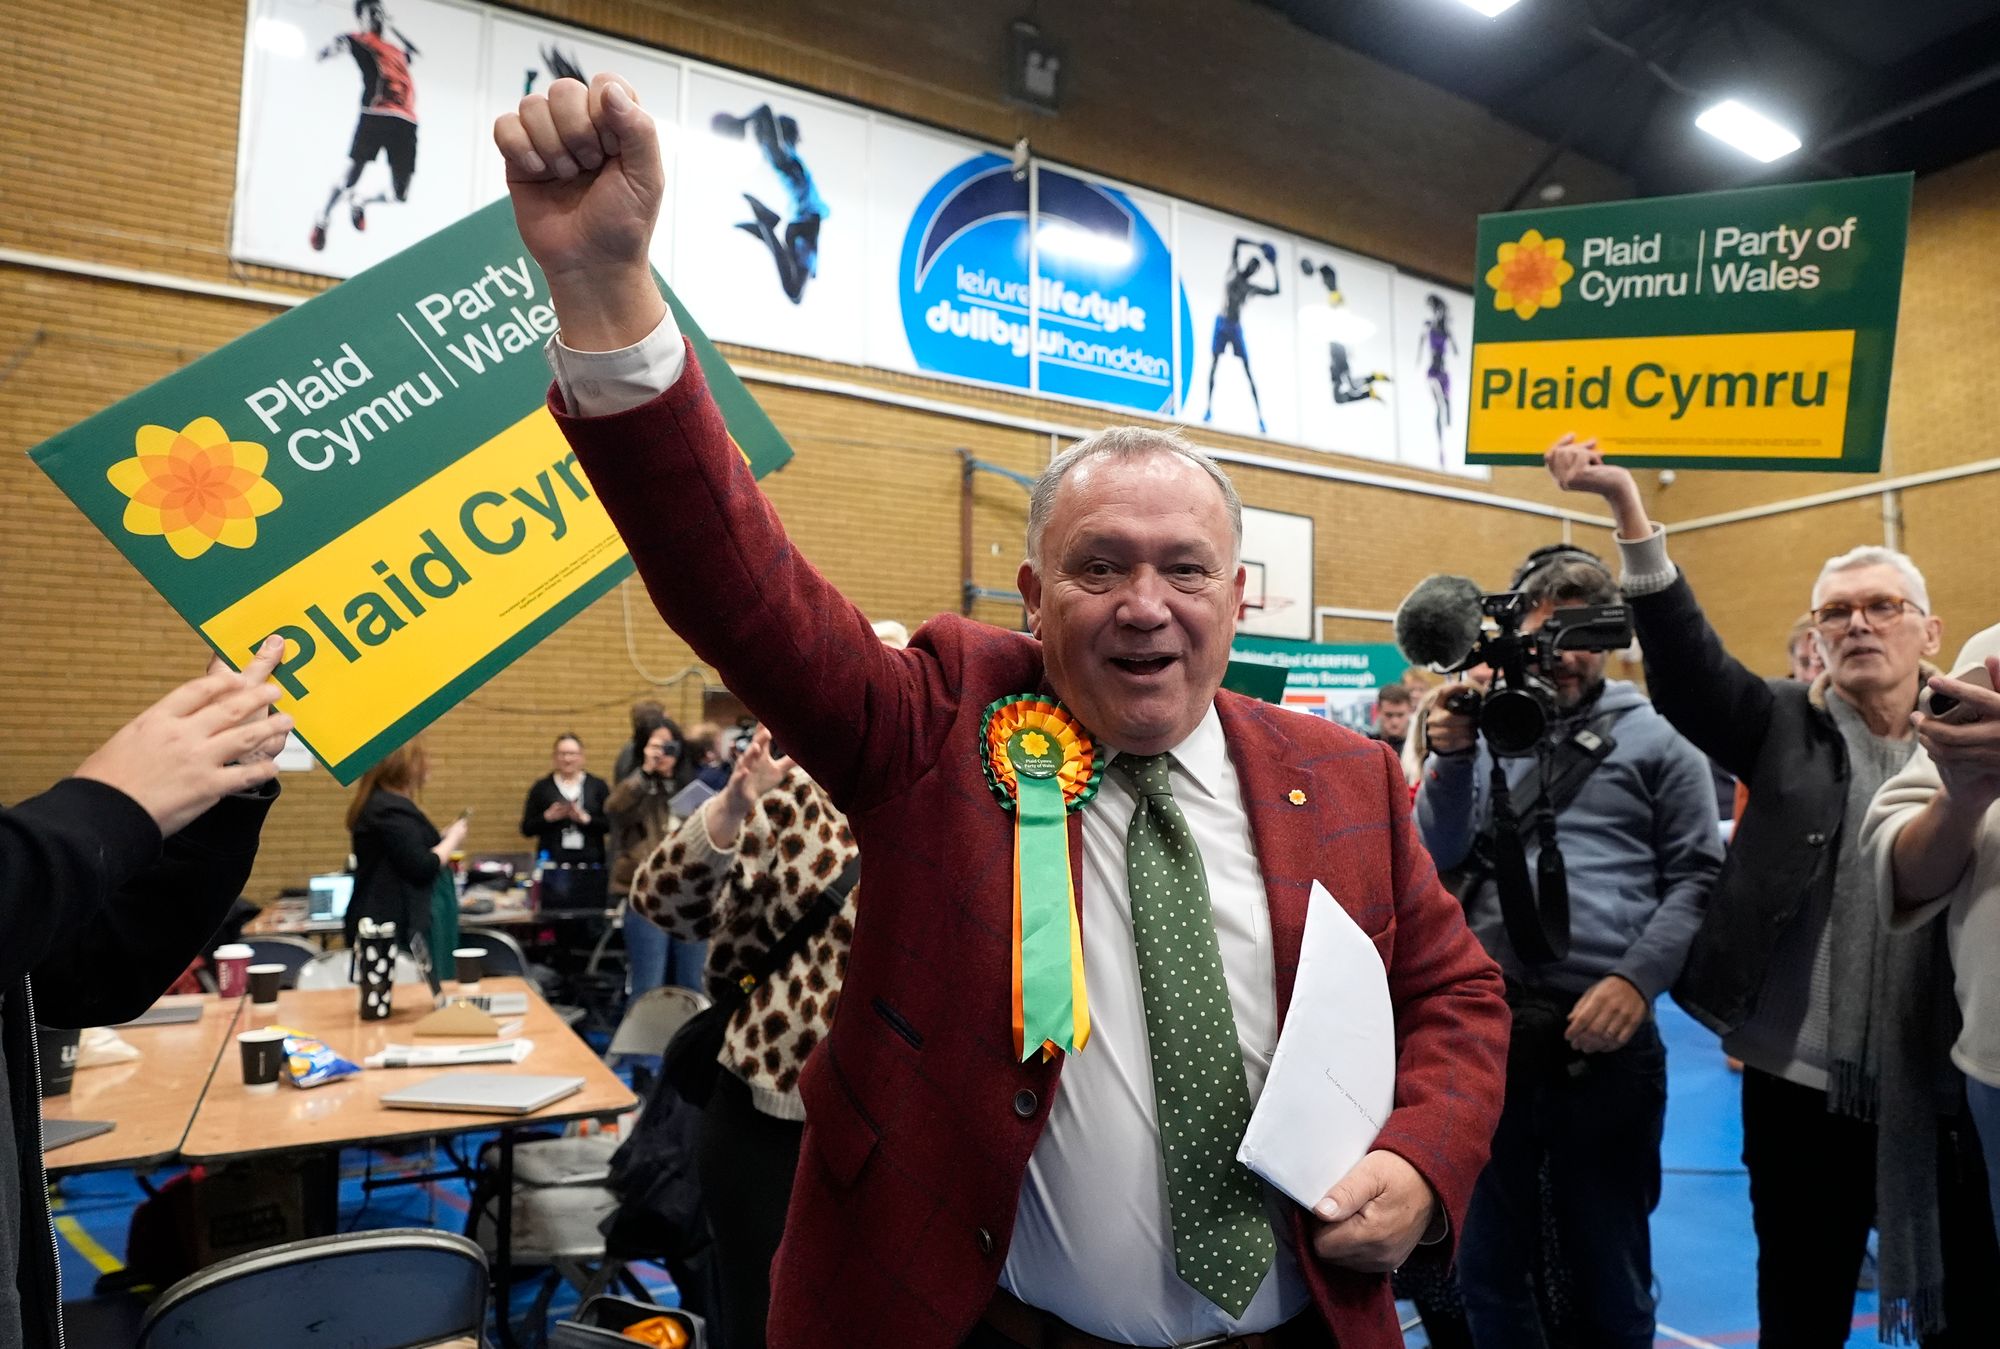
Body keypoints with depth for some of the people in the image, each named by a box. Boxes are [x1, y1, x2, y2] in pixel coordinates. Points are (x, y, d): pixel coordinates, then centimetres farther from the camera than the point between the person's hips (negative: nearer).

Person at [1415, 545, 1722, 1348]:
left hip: (1604, 1030, -2)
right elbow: (1440, 859, 1)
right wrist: (1451, 757, -13)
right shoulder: (1488, 727, 7)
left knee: (1608, 1268, 16)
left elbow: (1698, 877, -1)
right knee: (1486, 1261, 17)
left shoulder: (1657, 738, 2)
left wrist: (1636, 979, -13)